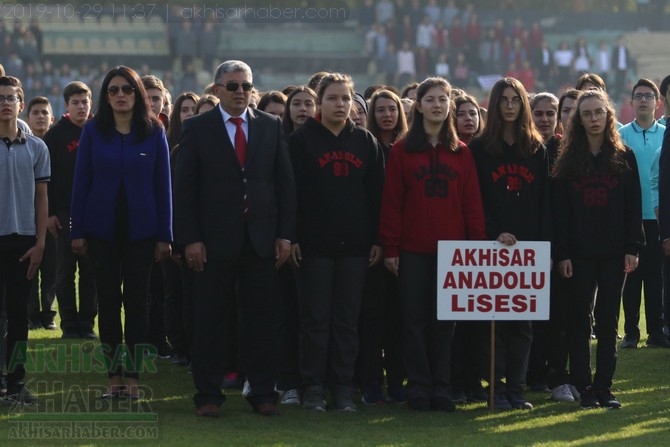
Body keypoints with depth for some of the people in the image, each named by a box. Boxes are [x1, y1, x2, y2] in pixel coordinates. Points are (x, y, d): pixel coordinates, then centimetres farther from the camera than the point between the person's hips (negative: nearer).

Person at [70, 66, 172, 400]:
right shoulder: (93, 131, 0)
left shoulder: (154, 132, 0)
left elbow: (163, 185, 2)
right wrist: (76, 231, -3)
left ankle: (133, 375, 9)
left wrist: (164, 235, -1)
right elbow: (81, 181, 2)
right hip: (102, 228, 0)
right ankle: (114, 375, 9)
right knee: (108, 300, 3)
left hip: (141, 229, 0)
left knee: (136, 301, 3)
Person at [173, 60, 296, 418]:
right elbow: (183, 187, -2)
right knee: (209, 320, 3)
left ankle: (263, 392, 12)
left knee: (261, 319, 5)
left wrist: (285, 234, 1)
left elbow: (284, 183, 8)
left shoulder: (271, 127, 8)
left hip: (262, 238, 2)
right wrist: (190, 239, -9)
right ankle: (208, 394, 10)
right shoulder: (197, 128, 1)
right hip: (214, 239, -2)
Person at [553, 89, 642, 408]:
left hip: (614, 251, 0)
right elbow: (560, 209, 1)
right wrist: (561, 253, -6)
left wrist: (632, 248, -5)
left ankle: (604, 386, 7)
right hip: (579, 251, 0)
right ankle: (583, 386, 6)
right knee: (580, 320, 1)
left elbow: (633, 205, 3)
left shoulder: (624, 157, 6)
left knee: (608, 321, 3)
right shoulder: (568, 160, 4)